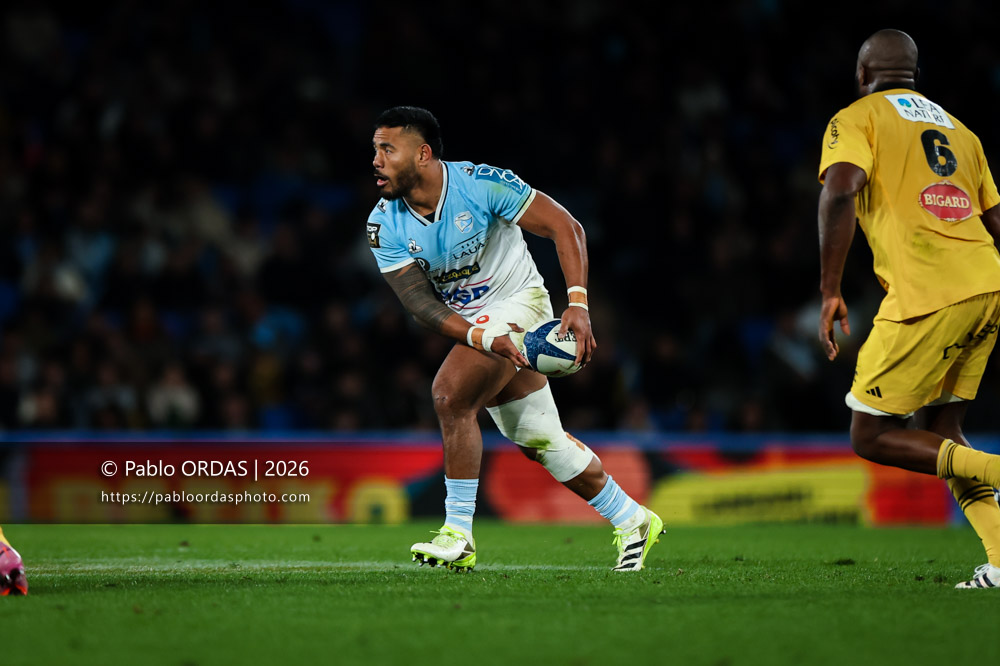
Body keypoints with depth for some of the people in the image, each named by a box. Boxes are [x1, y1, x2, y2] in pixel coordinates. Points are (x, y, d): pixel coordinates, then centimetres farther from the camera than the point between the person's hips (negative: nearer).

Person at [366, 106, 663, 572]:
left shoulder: (480, 184, -23)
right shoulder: (384, 225, -11)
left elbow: (565, 227, -18)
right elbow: (419, 302, -16)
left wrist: (577, 305, -29)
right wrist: (481, 338, -31)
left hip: (517, 303, -6)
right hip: (469, 324, 6)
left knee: (450, 394, -25)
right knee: (538, 441, 11)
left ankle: (458, 536, -19)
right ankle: (631, 522, 29)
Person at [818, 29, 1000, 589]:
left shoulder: (857, 119, 6)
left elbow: (840, 191, -13)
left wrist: (830, 292, -13)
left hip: (928, 295, -7)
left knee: (872, 437, 0)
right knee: (939, 433, 16)